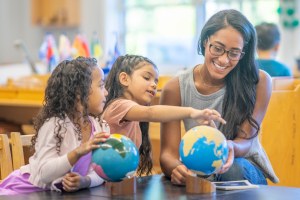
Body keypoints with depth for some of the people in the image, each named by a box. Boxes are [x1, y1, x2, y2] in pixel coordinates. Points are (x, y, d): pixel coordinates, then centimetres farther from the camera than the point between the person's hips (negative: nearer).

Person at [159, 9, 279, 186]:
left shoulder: (259, 82, -11)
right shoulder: (175, 89, -7)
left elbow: (246, 142, -13)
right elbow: (168, 152, -11)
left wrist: (231, 147, -39)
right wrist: (176, 168, -37)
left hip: (247, 172, -1)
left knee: (234, 169, -35)